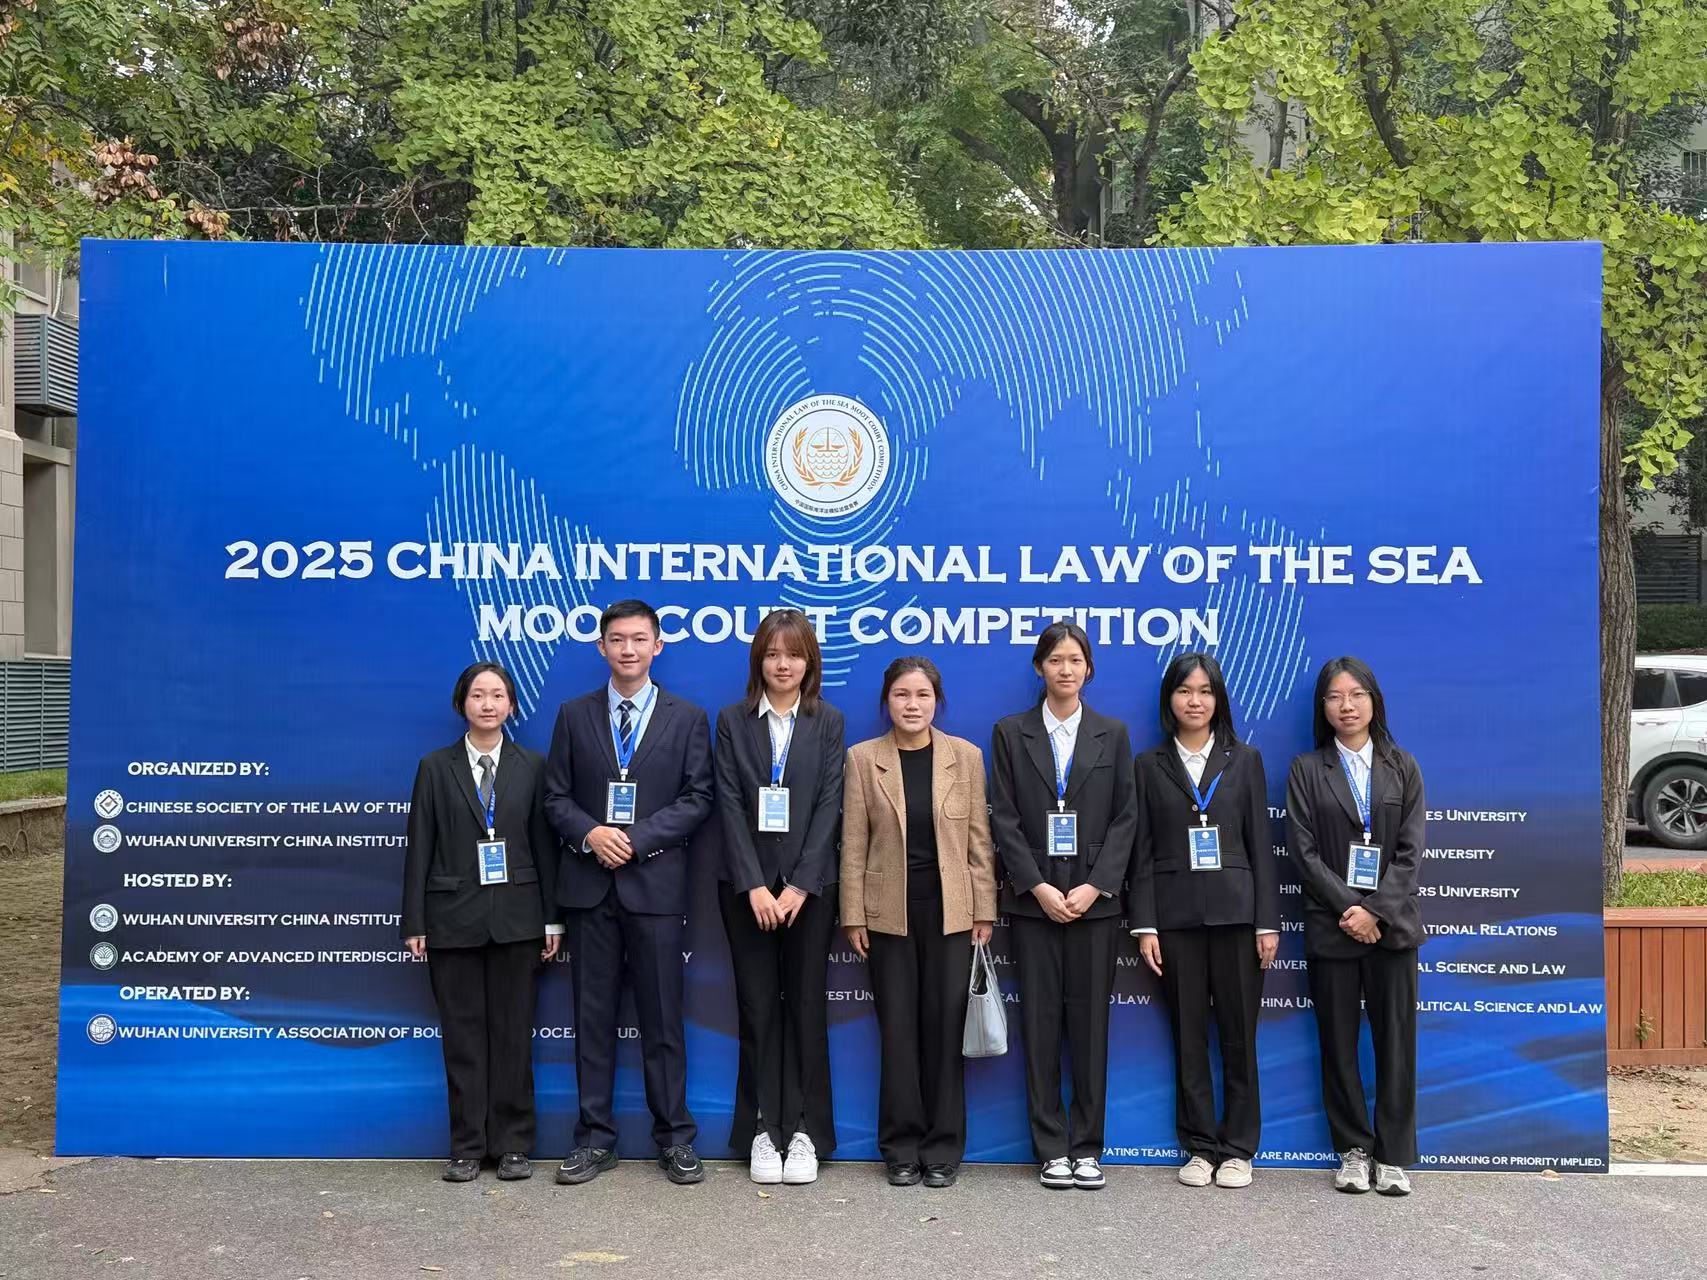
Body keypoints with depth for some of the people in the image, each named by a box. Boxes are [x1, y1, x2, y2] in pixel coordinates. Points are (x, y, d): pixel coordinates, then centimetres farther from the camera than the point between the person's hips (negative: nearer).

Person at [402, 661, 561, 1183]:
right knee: (462, 1033, 5)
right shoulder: (436, 767, 4)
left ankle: (513, 1145, 15)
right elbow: (419, 849, 2)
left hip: (516, 917, 0)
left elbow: (544, 844, 4)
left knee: (513, 1032, 5)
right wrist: (414, 923, -3)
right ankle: (467, 1148, 14)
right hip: (454, 918, 0)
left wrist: (552, 919, 1)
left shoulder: (531, 766, 5)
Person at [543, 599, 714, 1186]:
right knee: (593, 1016, 7)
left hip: (655, 883, -2)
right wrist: (590, 833, -13)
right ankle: (595, 1139, 16)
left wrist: (636, 839, -13)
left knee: (662, 1017, 3)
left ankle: (674, 1138, 14)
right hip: (589, 883, 2)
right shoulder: (574, 715, 9)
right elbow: (556, 797, 7)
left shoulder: (687, 718, 5)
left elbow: (697, 799, -2)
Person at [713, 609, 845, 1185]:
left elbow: (829, 806, -3)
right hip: (747, 886, 0)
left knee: (807, 1006, 4)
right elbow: (731, 806, -3)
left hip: (809, 886, 0)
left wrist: (800, 885, -12)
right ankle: (762, 1131, 13)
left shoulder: (829, 722, 3)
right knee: (758, 1008, 5)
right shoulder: (733, 721, 3)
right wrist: (755, 886, -12)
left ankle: (805, 1132, 12)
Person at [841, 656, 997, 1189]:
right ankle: (902, 1148, 16)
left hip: (950, 911, 1)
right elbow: (853, 844, 0)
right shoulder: (863, 758, 0)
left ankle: (943, 1148, 16)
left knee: (945, 1026, 4)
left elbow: (979, 840, 3)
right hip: (890, 912, 0)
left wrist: (985, 910, 0)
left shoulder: (965, 756, 2)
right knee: (898, 1028, 4)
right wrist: (853, 917, -3)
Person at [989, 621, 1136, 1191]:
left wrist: (1093, 886, -9)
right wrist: (1039, 887, -11)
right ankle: (1051, 1148, 11)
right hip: (1033, 899, 0)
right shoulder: (1011, 733, 5)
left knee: (1090, 1021, 3)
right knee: (1040, 1021, 3)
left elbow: (1125, 817, 2)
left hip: (1094, 898, 0)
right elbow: (1004, 818, 0)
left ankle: (1087, 1146, 12)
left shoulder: (1112, 734, 7)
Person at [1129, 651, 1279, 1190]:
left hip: (1235, 912, 0)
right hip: (1175, 915, 0)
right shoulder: (1150, 766, 6)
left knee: (1239, 1034, 4)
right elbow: (1142, 851, 4)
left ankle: (1238, 1148, 15)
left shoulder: (1245, 759, 7)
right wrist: (1144, 925, -4)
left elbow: (1260, 843, 4)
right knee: (1188, 1037, 6)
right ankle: (1200, 1146, 17)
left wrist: (1267, 922, -3)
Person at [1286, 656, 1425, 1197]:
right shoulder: (1306, 770, 4)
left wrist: (1375, 909, -11)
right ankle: (1352, 1150, 17)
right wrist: (1347, 908, -12)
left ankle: (1394, 1156, 11)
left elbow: (1410, 848, 0)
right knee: (1339, 1044, 5)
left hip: (1392, 924, 1)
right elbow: (1304, 851, -2)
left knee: (1396, 1041, 2)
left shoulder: (1402, 767, 8)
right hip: (1332, 925, 0)